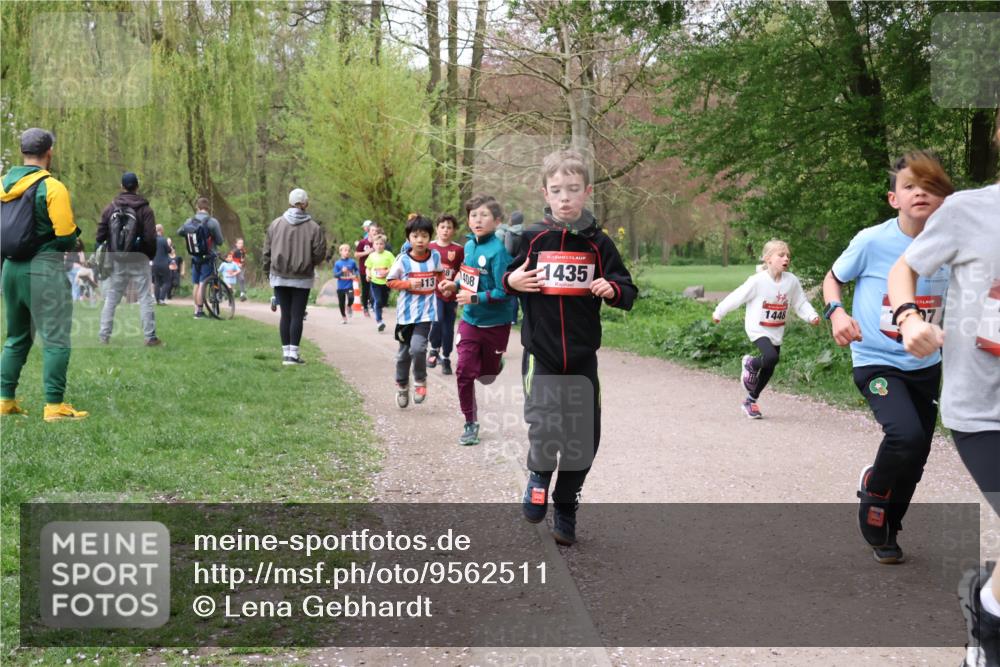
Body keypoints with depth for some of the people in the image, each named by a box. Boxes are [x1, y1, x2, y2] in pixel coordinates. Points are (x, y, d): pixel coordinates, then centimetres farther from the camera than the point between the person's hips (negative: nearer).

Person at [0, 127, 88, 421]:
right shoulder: (52, 187, -12)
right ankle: (54, 405, -3)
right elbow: (66, 237, -15)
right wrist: (74, 233, 6)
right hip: (44, 268, -7)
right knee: (55, 339, -1)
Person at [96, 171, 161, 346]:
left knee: (111, 299, 11)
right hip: (139, 260, -3)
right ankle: (150, 337, -1)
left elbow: (100, 235, 1)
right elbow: (151, 238, -10)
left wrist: (108, 253, 13)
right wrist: (151, 255, 5)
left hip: (116, 261, 3)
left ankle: (104, 335, 11)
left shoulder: (110, 208, 2)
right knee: (145, 299, 1)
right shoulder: (145, 209, -7)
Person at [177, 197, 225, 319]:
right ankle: (199, 311, -6)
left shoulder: (189, 222, 2)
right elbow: (220, 242, -9)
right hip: (208, 258, -5)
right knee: (202, 284, -5)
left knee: (196, 284, 12)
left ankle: (197, 310, 18)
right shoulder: (212, 222, -13)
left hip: (195, 258, 5)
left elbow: (179, 232, 18)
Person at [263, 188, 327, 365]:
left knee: (285, 315, 9)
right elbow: (320, 254, -8)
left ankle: (286, 353, 11)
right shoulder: (313, 227, -9)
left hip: (279, 277, 2)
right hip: (302, 279, -2)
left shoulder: (276, 224, -1)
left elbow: (267, 251, 3)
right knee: (297, 316, 1)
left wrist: (268, 271, 15)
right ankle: (293, 354, -1)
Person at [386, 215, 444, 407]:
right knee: (404, 352, 13)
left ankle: (420, 381, 5)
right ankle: (402, 386, 33)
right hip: (406, 312, 1)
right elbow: (390, 281, -2)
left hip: (426, 311, -1)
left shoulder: (435, 257, -2)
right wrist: (408, 284, -16)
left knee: (417, 347, -20)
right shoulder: (403, 260, -8)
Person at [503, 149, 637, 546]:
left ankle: (565, 506, 28)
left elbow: (628, 293, 5)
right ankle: (539, 476, 16)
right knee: (543, 427, -17)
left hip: (583, 356, 2)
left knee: (584, 436, 7)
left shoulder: (598, 243, 2)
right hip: (541, 353, -2)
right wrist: (511, 282, -9)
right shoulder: (531, 239, 0)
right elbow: (503, 279, 12)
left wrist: (612, 290, -16)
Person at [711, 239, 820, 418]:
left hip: (776, 333, 5)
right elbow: (736, 297, -10)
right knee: (771, 357, -29)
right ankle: (750, 364, 6)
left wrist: (812, 316, -15)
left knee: (768, 370, 12)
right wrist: (719, 313, -1)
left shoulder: (792, 281, -7)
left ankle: (750, 401, 32)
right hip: (758, 329, -5)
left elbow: (801, 303, 3)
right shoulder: (758, 281, -19)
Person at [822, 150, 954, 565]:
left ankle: (886, 530, 38)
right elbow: (832, 279, 1)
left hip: (925, 367, 4)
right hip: (876, 362, -4)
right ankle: (873, 491, 4)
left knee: (915, 460, 12)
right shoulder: (871, 242, -16)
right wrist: (836, 312, -18)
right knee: (906, 435, -28)